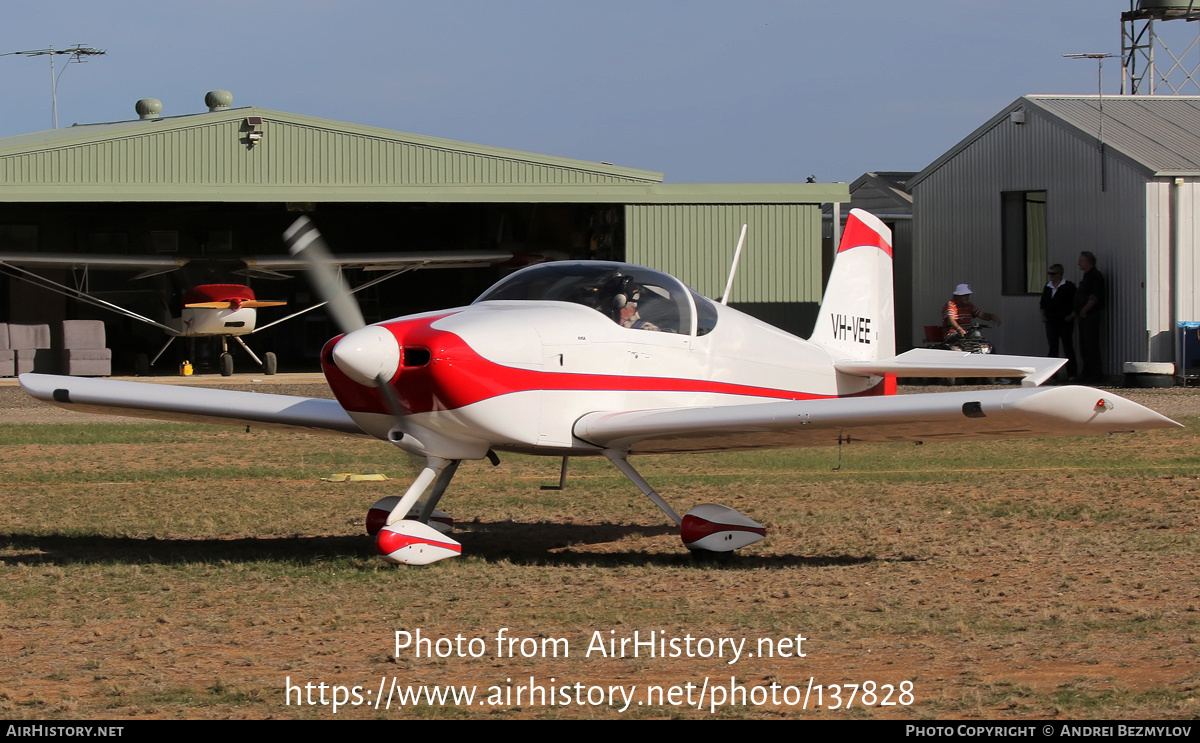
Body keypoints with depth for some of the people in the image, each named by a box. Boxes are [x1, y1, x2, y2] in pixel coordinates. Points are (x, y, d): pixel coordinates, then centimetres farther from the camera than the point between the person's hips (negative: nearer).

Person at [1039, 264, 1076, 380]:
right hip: (1051, 321, 5)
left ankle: (1071, 374, -1)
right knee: (1052, 347, 6)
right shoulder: (1048, 287, 12)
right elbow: (1043, 303, 20)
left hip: (1065, 321, -5)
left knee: (1068, 347, -4)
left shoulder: (1068, 286, -4)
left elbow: (1075, 303, -5)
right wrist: (1043, 315, 7)